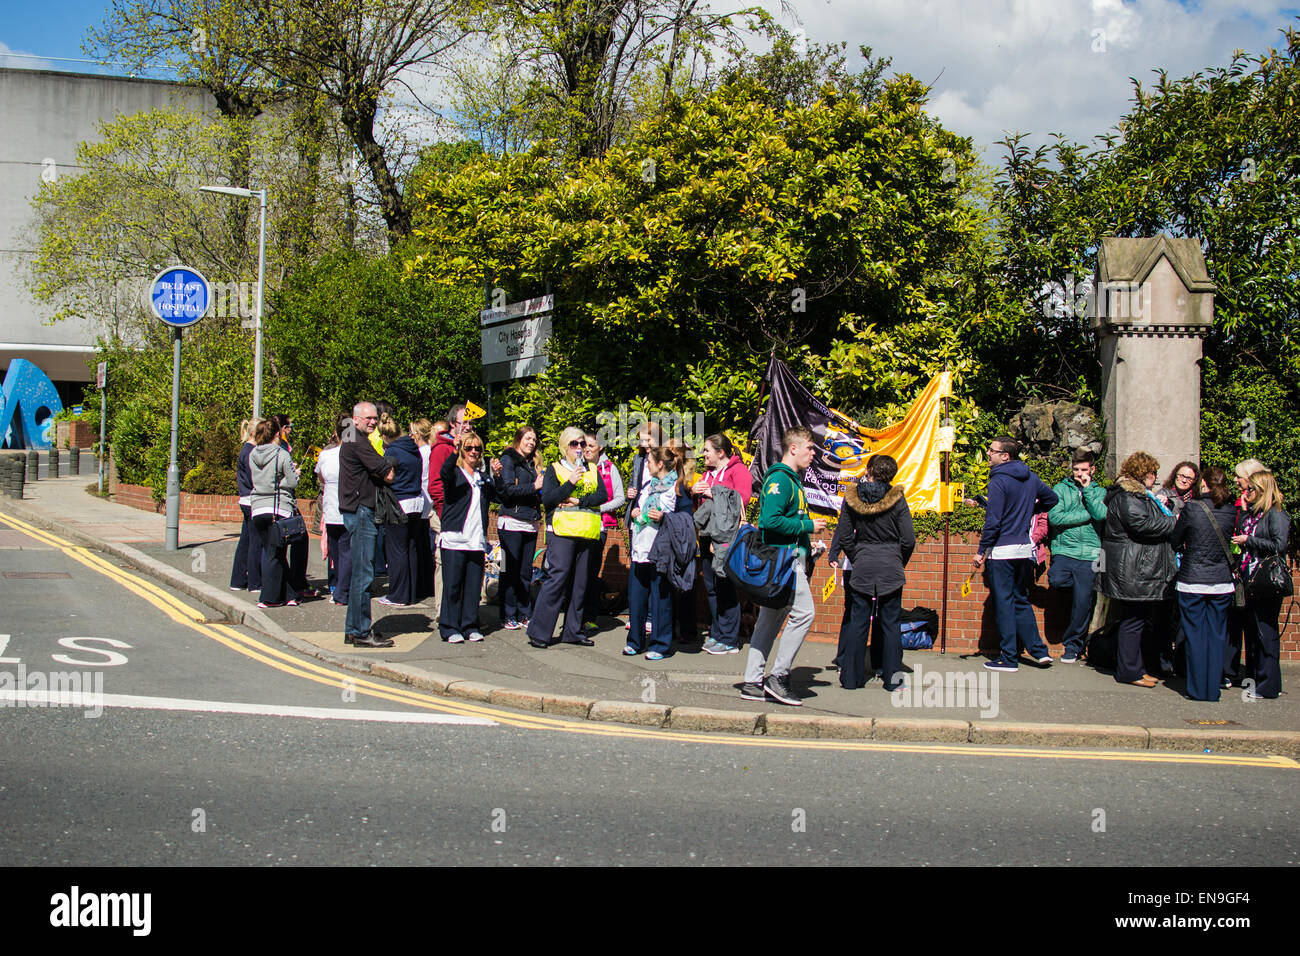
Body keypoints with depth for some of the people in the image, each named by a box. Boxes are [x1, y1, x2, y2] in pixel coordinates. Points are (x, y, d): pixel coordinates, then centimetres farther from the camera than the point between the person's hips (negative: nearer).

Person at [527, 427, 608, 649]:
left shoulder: (592, 470, 18)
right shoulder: (554, 470, 6)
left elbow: (602, 496, 4)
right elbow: (546, 499, -7)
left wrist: (579, 501, -11)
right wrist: (571, 483, -16)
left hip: (587, 532, 5)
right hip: (562, 532, -5)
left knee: (580, 582, 6)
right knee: (557, 578, -12)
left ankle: (572, 631, 14)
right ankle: (539, 632, -7)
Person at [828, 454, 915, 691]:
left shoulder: (851, 498, -2)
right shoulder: (897, 499, -6)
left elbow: (844, 537, 2)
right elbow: (909, 540, -5)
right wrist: (900, 563, 10)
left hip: (862, 567, 1)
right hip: (891, 568, -1)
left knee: (858, 621, 8)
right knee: (890, 622, 6)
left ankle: (851, 676, 10)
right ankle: (893, 677, 8)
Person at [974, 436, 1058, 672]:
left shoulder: (999, 480, -14)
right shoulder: (1031, 478, 8)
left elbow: (992, 520, -17)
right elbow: (1051, 498, 23)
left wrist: (982, 551, -12)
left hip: (1002, 551, -7)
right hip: (1025, 549, 7)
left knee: (1003, 603, 1)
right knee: (1021, 601, 19)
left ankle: (1009, 658, 5)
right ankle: (1039, 650, 17)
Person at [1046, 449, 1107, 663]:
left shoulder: (1100, 492, 12)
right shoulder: (1060, 489, 7)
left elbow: (1102, 514, -9)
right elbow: (1055, 517, -8)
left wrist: (1087, 489, -4)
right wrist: (1088, 515, -6)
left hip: (1089, 554, 0)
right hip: (1064, 550, 0)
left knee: (1082, 603, -1)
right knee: (1056, 580, -27)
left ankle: (1073, 645, 16)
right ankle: (1084, 589, 7)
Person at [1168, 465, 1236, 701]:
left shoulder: (1192, 507, -12)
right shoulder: (1231, 511, -3)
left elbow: (1175, 540, -2)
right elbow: (1230, 540, 13)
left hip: (1192, 581, -3)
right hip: (1222, 582, 3)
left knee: (1195, 635, 5)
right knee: (1216, 636, 10)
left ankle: (1198, 689, 9)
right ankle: (1213, 689, 13)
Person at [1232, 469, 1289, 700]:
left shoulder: (1276, 514, -11)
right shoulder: (1252, 512, 13)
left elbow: (1279, 545, -20)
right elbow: (1239, 535, 11)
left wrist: (1248, 541, -14)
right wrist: (1243, 512, 5)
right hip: (1251, 581, 9)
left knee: (1266, 632, -4)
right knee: (1251, 629, 14)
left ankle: (1269, 687, 2)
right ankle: (1254, 677, 24)